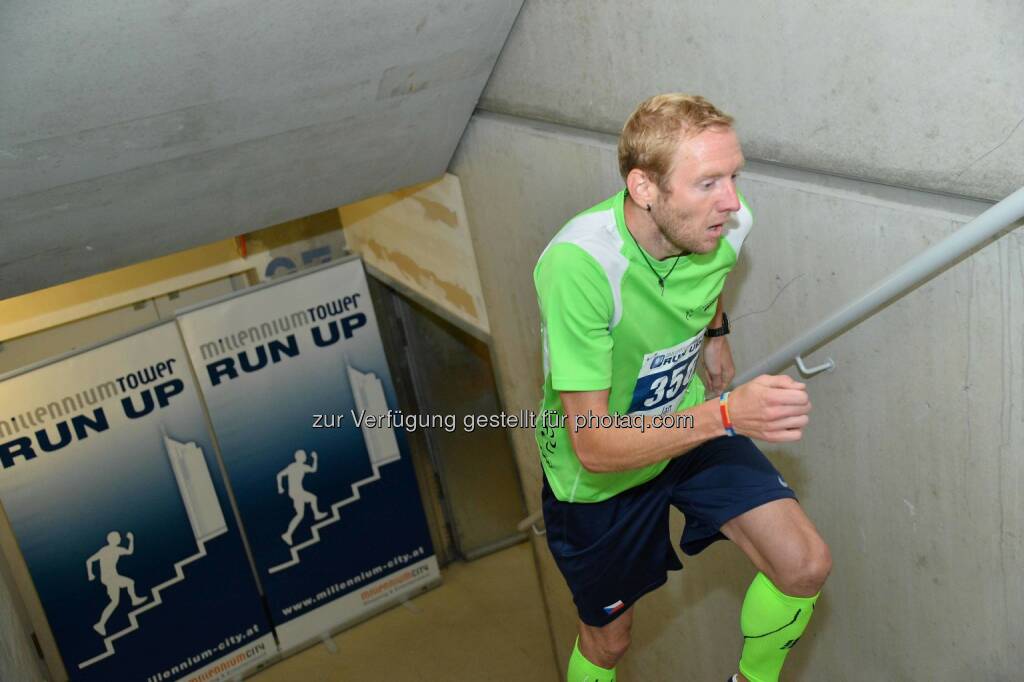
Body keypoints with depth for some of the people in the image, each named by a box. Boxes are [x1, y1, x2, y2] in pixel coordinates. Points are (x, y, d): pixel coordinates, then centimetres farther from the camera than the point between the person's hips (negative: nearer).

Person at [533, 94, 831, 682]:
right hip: (598, 476, -4)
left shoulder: (728, 225, -18)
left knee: (806, 567, -12)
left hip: (691, 421, 4)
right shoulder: (579, 264, -37)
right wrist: (727, 414, -45)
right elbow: (594, 445, -37)